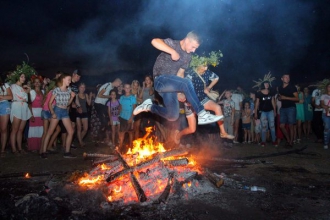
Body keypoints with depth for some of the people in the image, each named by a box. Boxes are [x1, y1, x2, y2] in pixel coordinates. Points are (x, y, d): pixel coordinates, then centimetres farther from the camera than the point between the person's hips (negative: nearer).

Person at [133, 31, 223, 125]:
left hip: (170, 84, 8)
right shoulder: (172, 44, -9)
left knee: (173, 116, 5)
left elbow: (180, 72, 13)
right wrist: (172, 51, -31)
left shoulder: (187, 56, 10)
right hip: (160, 80, -8)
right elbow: (154, 41, -27)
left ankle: (149, 106, 22)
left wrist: (180, 92, 3)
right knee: (187, 83, -31)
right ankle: (202, 115, -26)